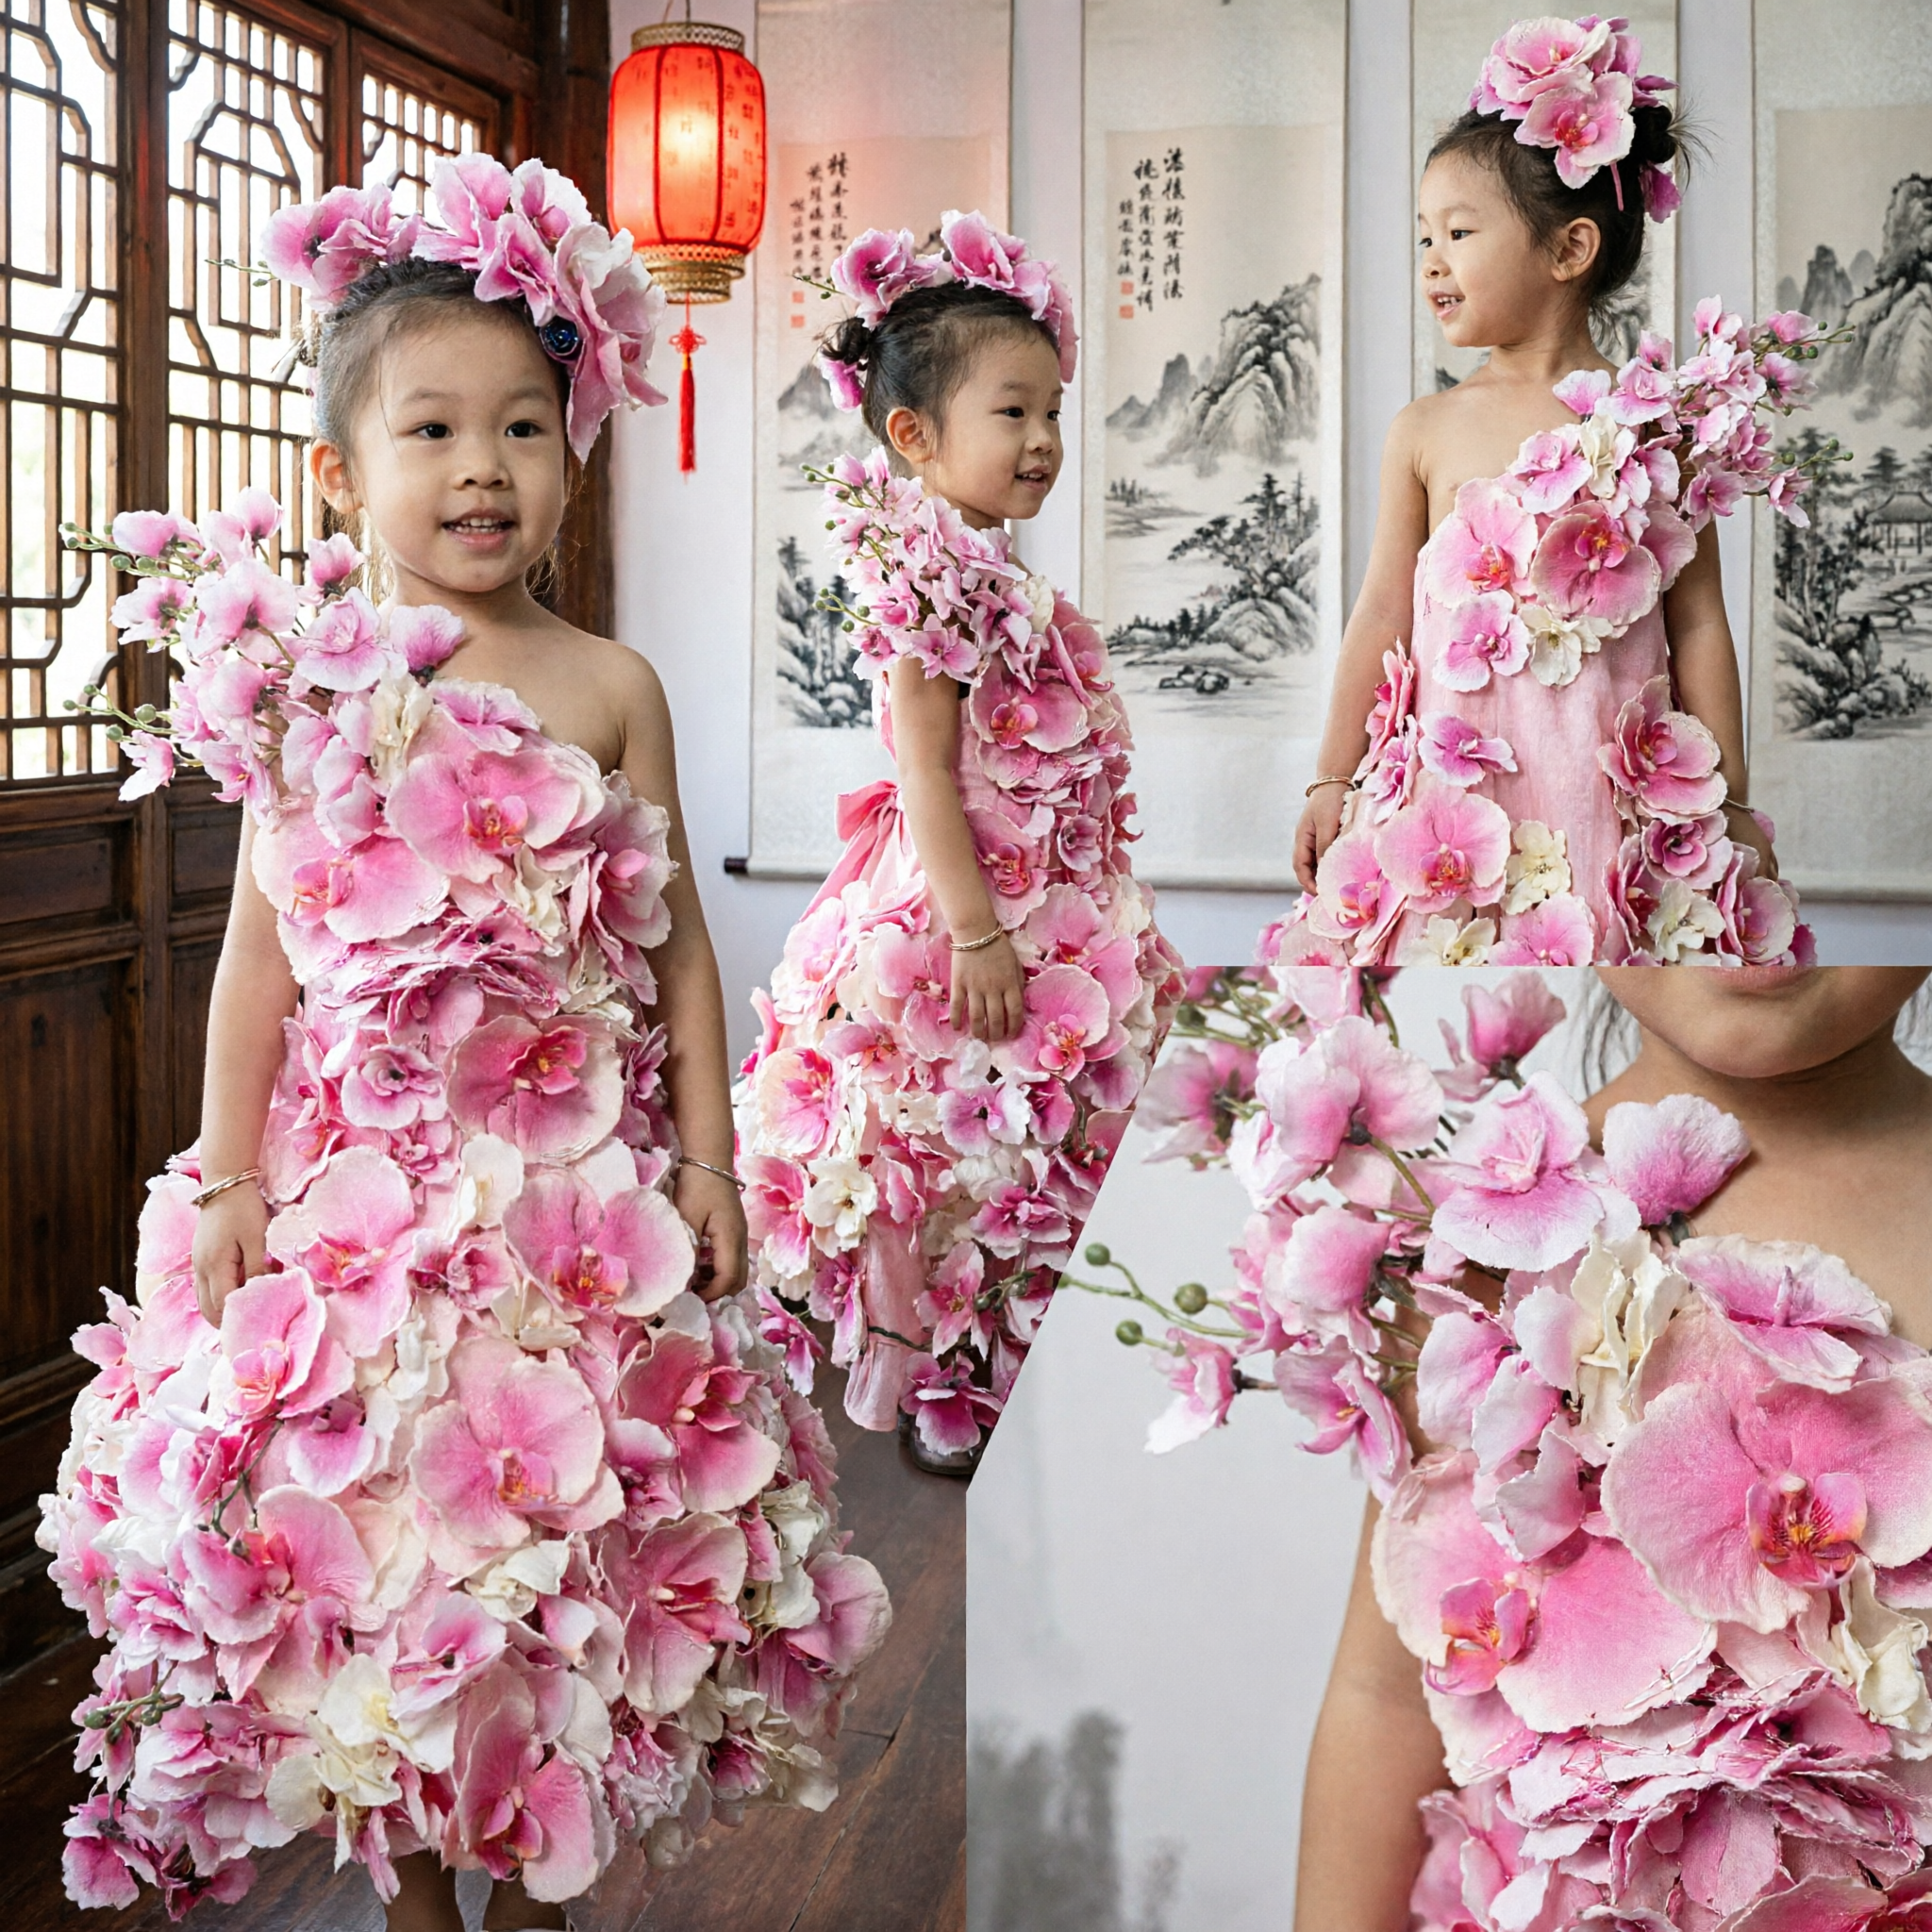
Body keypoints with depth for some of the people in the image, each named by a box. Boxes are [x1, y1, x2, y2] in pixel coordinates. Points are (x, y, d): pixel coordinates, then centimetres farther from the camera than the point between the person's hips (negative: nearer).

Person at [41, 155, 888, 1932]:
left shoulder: (609, 688, 2)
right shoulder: (310, 687, 1)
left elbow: (674, 939, 4)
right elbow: (263, 945, 3)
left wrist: (707, 1154, 1)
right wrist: (228, 1174, 0)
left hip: (575, 1172, 0)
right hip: (357, 1166, 0)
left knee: (556, 1534, 7)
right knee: (360, 1524, 6)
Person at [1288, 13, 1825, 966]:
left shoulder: (1658, 423, 0)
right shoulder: (1426, 431, 4)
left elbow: (1698, 623, 2)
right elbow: (1383, 614, 8)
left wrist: (1731, 807, 5)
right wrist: (1333, 781, 8)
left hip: (1607, 803, -1)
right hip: (1451, 810, 2)